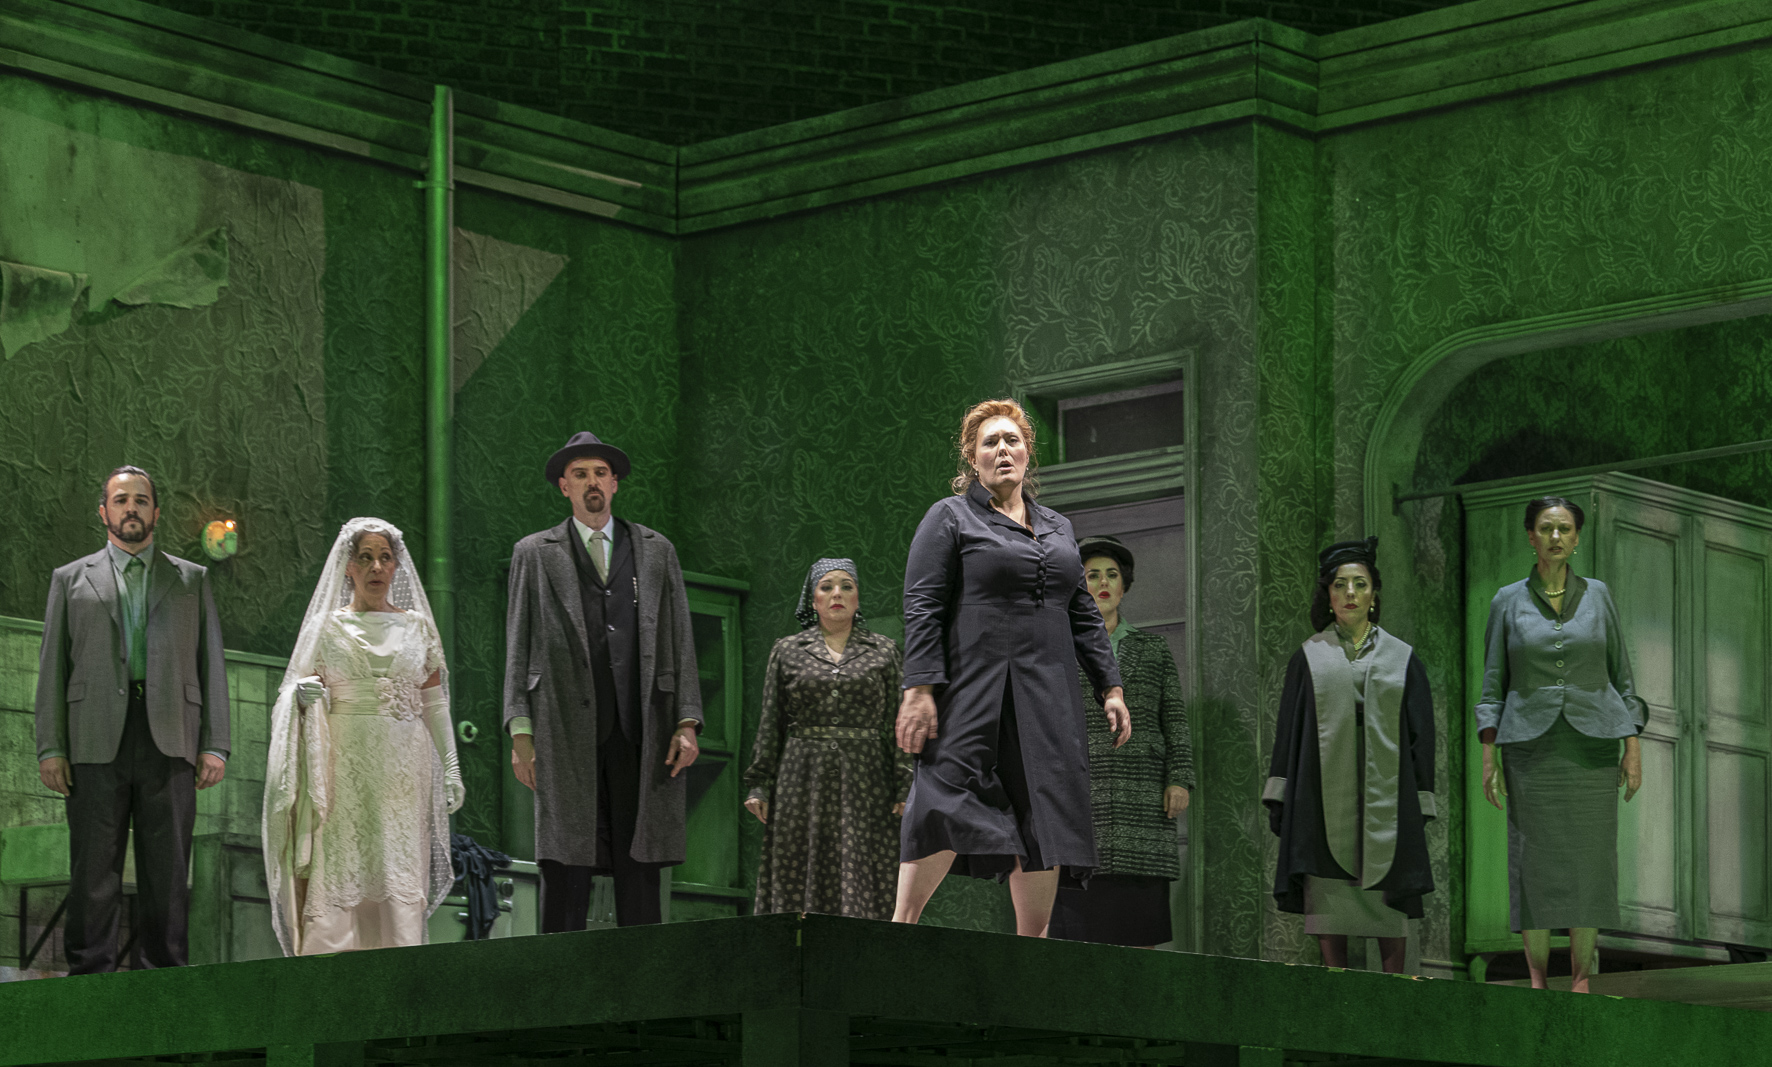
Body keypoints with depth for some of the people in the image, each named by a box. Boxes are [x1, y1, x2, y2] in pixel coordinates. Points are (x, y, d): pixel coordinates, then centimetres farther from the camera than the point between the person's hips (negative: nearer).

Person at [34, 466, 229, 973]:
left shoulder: (192, 580, 17)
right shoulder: (71, 580, 16)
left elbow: (211, 665, 12)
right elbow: (52, 668, 10)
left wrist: (215, 745, 1)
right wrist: (50, 748, -1)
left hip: (170, 741, 1)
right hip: (96, 742, 0)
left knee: (167, 870, -1)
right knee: (93, 872, -3)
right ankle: (90, 976, 0)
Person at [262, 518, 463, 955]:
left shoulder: (417, 625, 13)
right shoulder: (327, 626, 10)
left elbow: (435, 702, 11)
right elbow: (297, 693, 10)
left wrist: (451, 767, 4)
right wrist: (305, 694, -13)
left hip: (404, 767, 1)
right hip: (343, 766, -1)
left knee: (401, 878, -6)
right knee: (337, 874, -11)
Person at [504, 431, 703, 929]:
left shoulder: (656, 551, 16)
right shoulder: (534, 554, 12)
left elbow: (680, 641, 13)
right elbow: (518, 648, 8)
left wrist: (687, 723, 2)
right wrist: (521, 733, -2)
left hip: (641, 731, 2)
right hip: (567, 732, -2)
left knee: (639, 871, 0)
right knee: (564, 871, -6)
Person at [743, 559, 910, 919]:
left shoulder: (885, 652, 10)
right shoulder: (787, 651, 12)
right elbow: (770, 724, 10)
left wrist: (905, 788, -5)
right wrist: (760, 786, 2)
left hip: (864, 783, -1)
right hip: (802, 781, 1)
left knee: (862, 883, -6)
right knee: (799, 877, -4)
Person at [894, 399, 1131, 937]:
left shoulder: (1057, 528, 22)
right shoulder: (950, 518, 5)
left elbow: (1084, 615, 22)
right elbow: (922, 608, -4)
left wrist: (1110, 688, 13)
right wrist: (920, 689, -15)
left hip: (1048, 699, 5)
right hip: (973, 695, -5)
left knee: (1045, 816, -1)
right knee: (946, 808, -14)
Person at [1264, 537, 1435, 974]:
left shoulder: (1402, 660, 10)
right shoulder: (1309, 658, 11)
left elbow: (1420, 734, 7)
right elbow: (1289, 728, 8)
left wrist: (1421, 804, 0)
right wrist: (1279, 798, 0)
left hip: (1385, 794, 0)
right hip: (1325, 797, 0)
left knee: (1389, 901, -4)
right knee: (1328, 901, -4)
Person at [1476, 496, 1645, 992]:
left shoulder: (1598, 596, 5)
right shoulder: (1507, 602, 3)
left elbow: (1622, 676, 7)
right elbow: (1493, 685, 4)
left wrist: (1633, 747, 0)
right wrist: (1488, 756, -3)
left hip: (1592, 744, 1)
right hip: (1531, 743, -1)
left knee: (1588, 857, -1)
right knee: (1534, 858, -2)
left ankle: (1582, 978, 6)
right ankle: (1536, 978, 5)